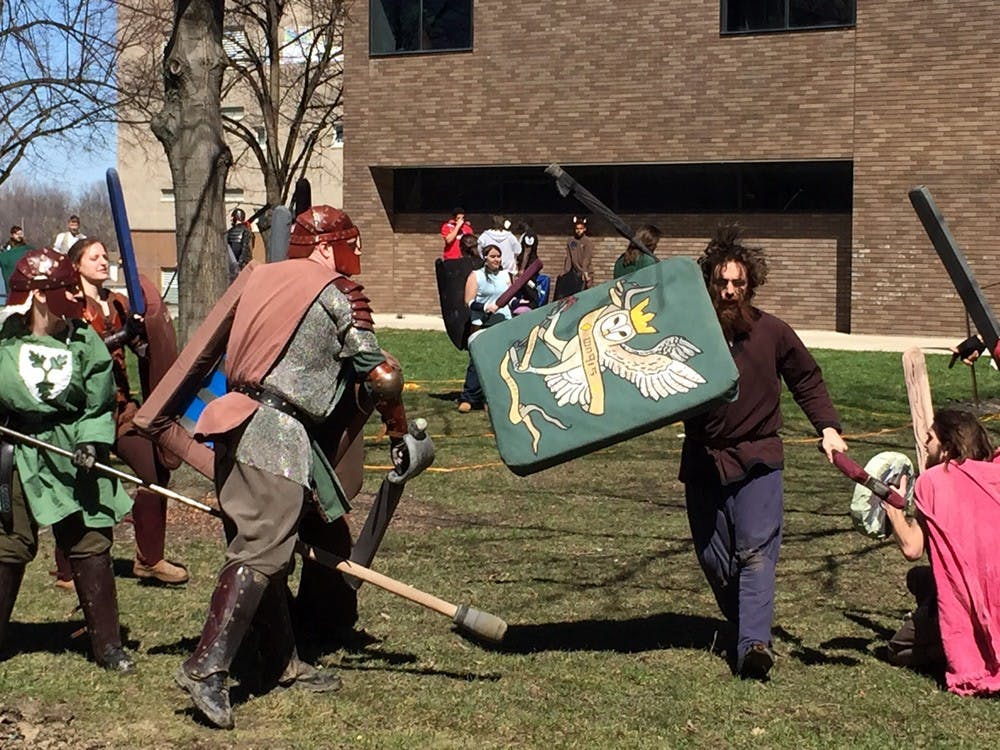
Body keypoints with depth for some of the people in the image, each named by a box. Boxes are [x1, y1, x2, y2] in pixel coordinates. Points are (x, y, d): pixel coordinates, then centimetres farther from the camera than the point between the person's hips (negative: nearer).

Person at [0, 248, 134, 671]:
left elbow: (100, 406, 0)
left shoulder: (85, 343, -3)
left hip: (70, 457, 1)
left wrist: (91, 443, -15)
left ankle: (108, 645, 14)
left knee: (90, 546, 3)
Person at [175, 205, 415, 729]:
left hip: (240, 425, 8)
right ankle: (206, 668, -20)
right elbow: (382, 377, -4)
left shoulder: (263, 279, 18)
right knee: (260, 551, -12)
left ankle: (287, 663, 22)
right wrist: (398, 434, 10)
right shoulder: (334, 294, -2)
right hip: (278, 434, -8)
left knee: (265, 548, 12)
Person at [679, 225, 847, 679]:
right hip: (703, 459, 2)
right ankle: (739, 624, 30)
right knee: (713, 558, 6)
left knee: (756, 550, -15)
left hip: (758, 458, -1)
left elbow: (808, 380, 13)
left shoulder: (773, 332, 0)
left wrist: (828, 427, 1)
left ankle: (754, 643, -25)